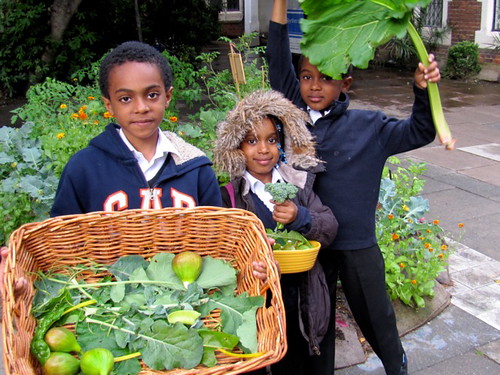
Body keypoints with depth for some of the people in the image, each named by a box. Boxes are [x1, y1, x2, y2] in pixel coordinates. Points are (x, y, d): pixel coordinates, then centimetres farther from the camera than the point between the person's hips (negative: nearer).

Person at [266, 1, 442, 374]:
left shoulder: (369, 126, -7)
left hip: (358, 245, 0)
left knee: (376, 316, 21)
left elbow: (418, 132, -3)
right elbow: (278, 63, -8)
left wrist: (423, 90, -21)